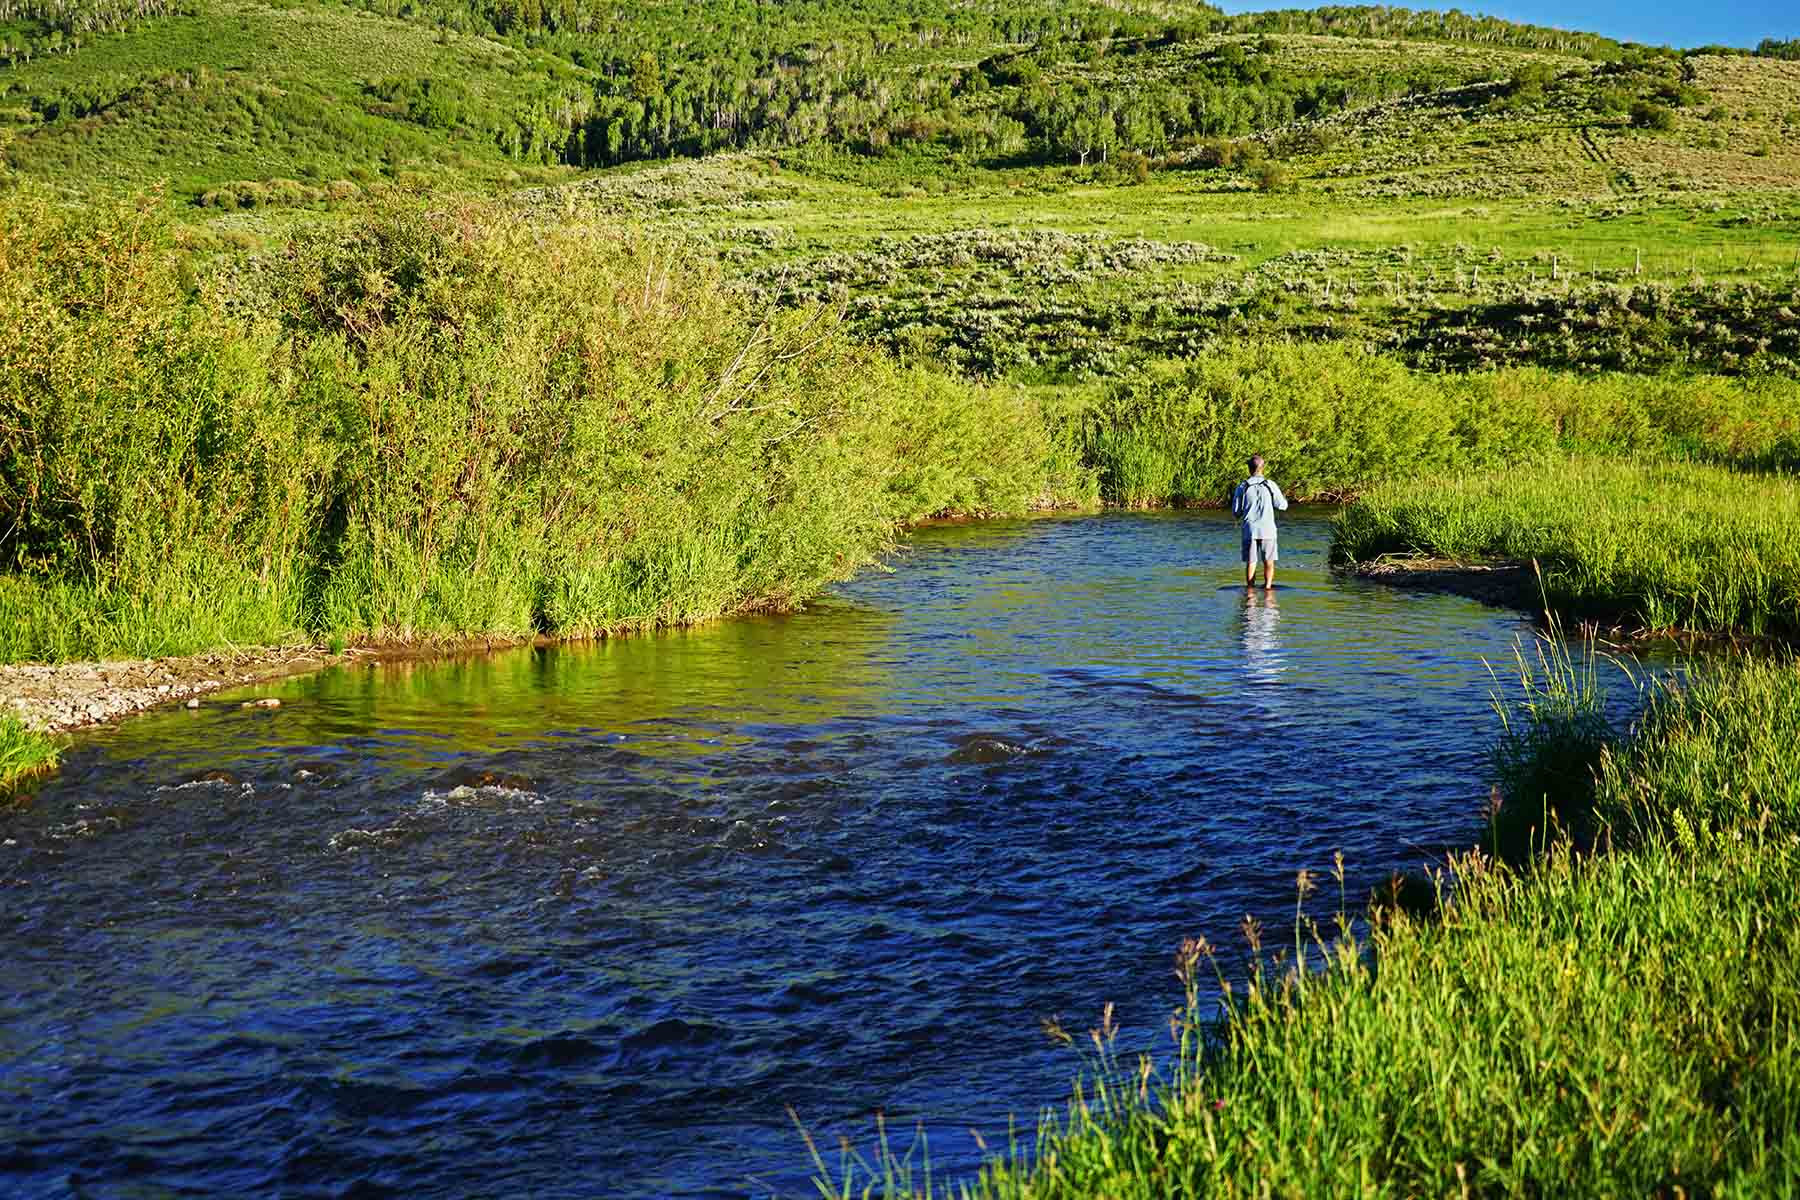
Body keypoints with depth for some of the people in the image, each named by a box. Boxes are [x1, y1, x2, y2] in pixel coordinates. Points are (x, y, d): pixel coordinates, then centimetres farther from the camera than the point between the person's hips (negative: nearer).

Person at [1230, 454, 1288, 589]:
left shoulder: (1242, 487, -1)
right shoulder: (1270, 485, -4)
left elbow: (1236, 513, 1)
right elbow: (1282, 506, 1)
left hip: (1249, 530, 1)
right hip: (1267, 529, -1)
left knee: (1250, 563, 7)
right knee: (1269, 562, 7)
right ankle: (1267, 586, -7)